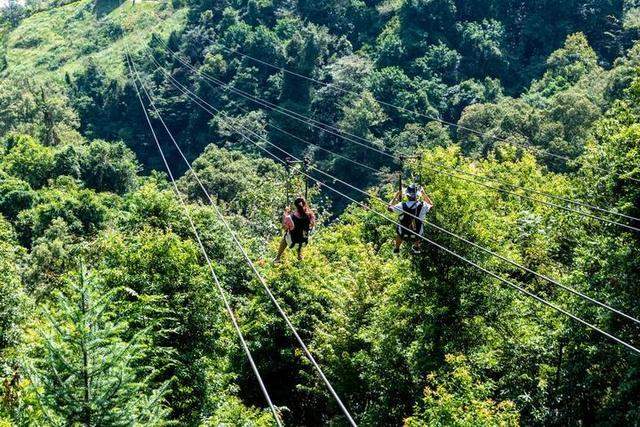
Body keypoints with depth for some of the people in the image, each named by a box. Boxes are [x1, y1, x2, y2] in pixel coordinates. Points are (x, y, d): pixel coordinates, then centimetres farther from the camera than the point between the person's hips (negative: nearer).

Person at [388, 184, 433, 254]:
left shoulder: (402, 206, -25)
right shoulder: (423, 206, -22)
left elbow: (390, 208, -4)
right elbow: (431, 205, 3)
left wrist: (396, 197, 7)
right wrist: (424, 194, 12)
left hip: (403, 235, 0)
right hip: (417, 235, 0)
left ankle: (396, 248, 51)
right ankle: (416, 247, 53)